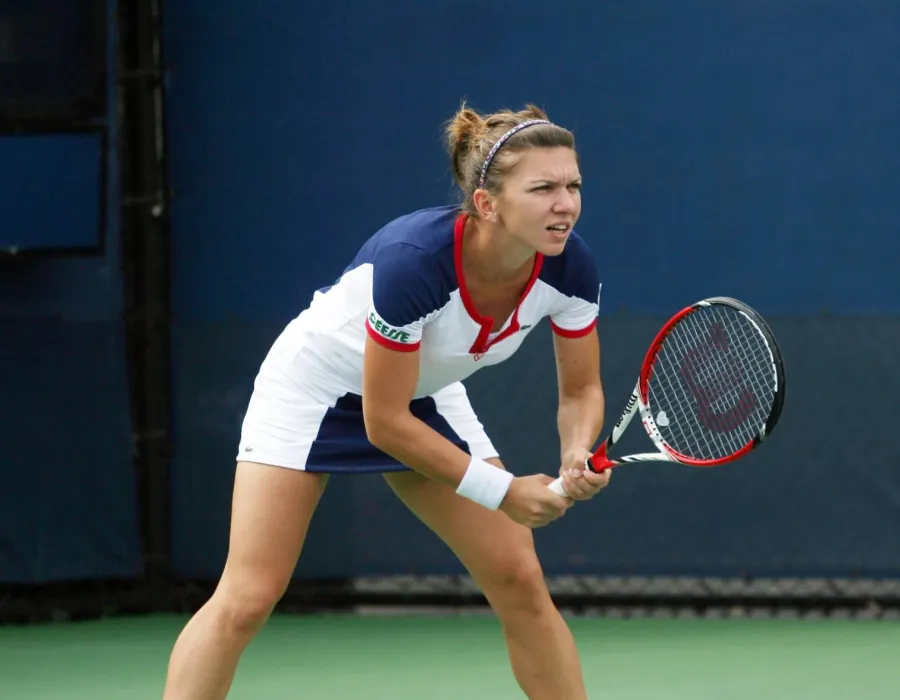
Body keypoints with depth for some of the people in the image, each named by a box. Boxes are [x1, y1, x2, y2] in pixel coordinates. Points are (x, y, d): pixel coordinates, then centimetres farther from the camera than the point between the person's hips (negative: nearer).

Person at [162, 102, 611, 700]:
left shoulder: (570, 267, -24)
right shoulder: (412, 260, -39)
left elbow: (581, 390, -7)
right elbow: (384, 423, -29)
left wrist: (578, 455, -29)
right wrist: (502, 491, -25)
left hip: (427, 393, 5)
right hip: (319, 382, -5)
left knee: (520, 581, -2)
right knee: (246, 601, -11)